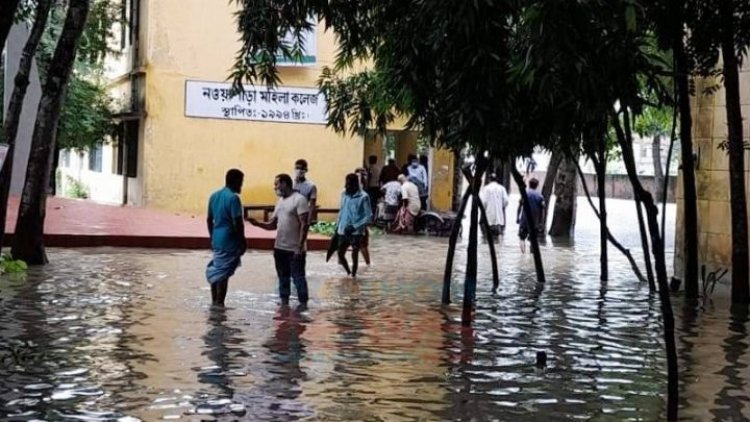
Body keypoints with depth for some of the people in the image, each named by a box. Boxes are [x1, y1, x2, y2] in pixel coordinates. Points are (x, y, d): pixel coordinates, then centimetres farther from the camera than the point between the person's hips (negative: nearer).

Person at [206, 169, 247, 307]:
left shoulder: (214, 195, 9)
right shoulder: (233, 198, -16)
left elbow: (209, 220, 14)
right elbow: (237, 223, -18)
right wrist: (243, 241, -10)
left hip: (217, 240, 8)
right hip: (229, 241, -8)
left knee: (215, 272, 15)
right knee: (223, 274, -3)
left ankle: (214, 303, 21)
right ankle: (219, 305, 1)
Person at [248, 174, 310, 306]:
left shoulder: (299, 199, -13)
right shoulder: (280, 201, 13)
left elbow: (304, 225, -17)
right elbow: (273, 225, 15)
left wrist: (300, 246, -20)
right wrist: (257, 223, -3)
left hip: (295, 249, -8)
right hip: (280, 247, 8)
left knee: (298, 277, -1)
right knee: (283, 277, 14)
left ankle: (303, 303, 8)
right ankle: (284, 302, 23)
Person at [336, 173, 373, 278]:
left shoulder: (363, 197, -13)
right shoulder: (344, 194, 5)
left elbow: (368, 217, -14)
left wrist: (354, 226, -22)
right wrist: (337, 227, 14)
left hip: (356, 232, -6)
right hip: (343, 231, 6)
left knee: (354, 255, 3)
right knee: (340, 254, 9)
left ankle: (353, 275, 17)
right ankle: (348, 273, 32)